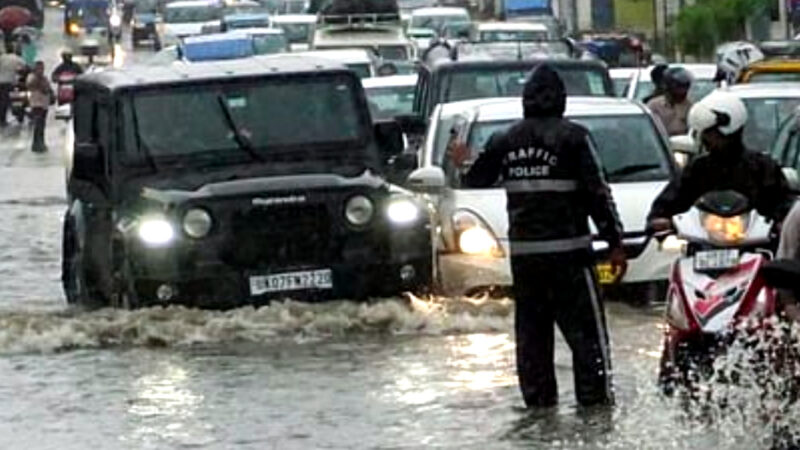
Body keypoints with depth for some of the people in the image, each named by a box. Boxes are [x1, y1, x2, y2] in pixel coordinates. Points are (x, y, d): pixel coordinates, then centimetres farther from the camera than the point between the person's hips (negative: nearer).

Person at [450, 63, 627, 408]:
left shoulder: (505, 141, 7)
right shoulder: (571, 137, -7)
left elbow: (476, 180, 21)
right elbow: (597, 193, -8)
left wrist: (463, 166, 44)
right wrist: (615, 241, -3)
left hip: (522, 252, 5)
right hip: (567, 249, -5)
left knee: (531, 329, 10)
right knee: (585, 330, -2)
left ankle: (538, 399, 10)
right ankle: (595, 398, -6)